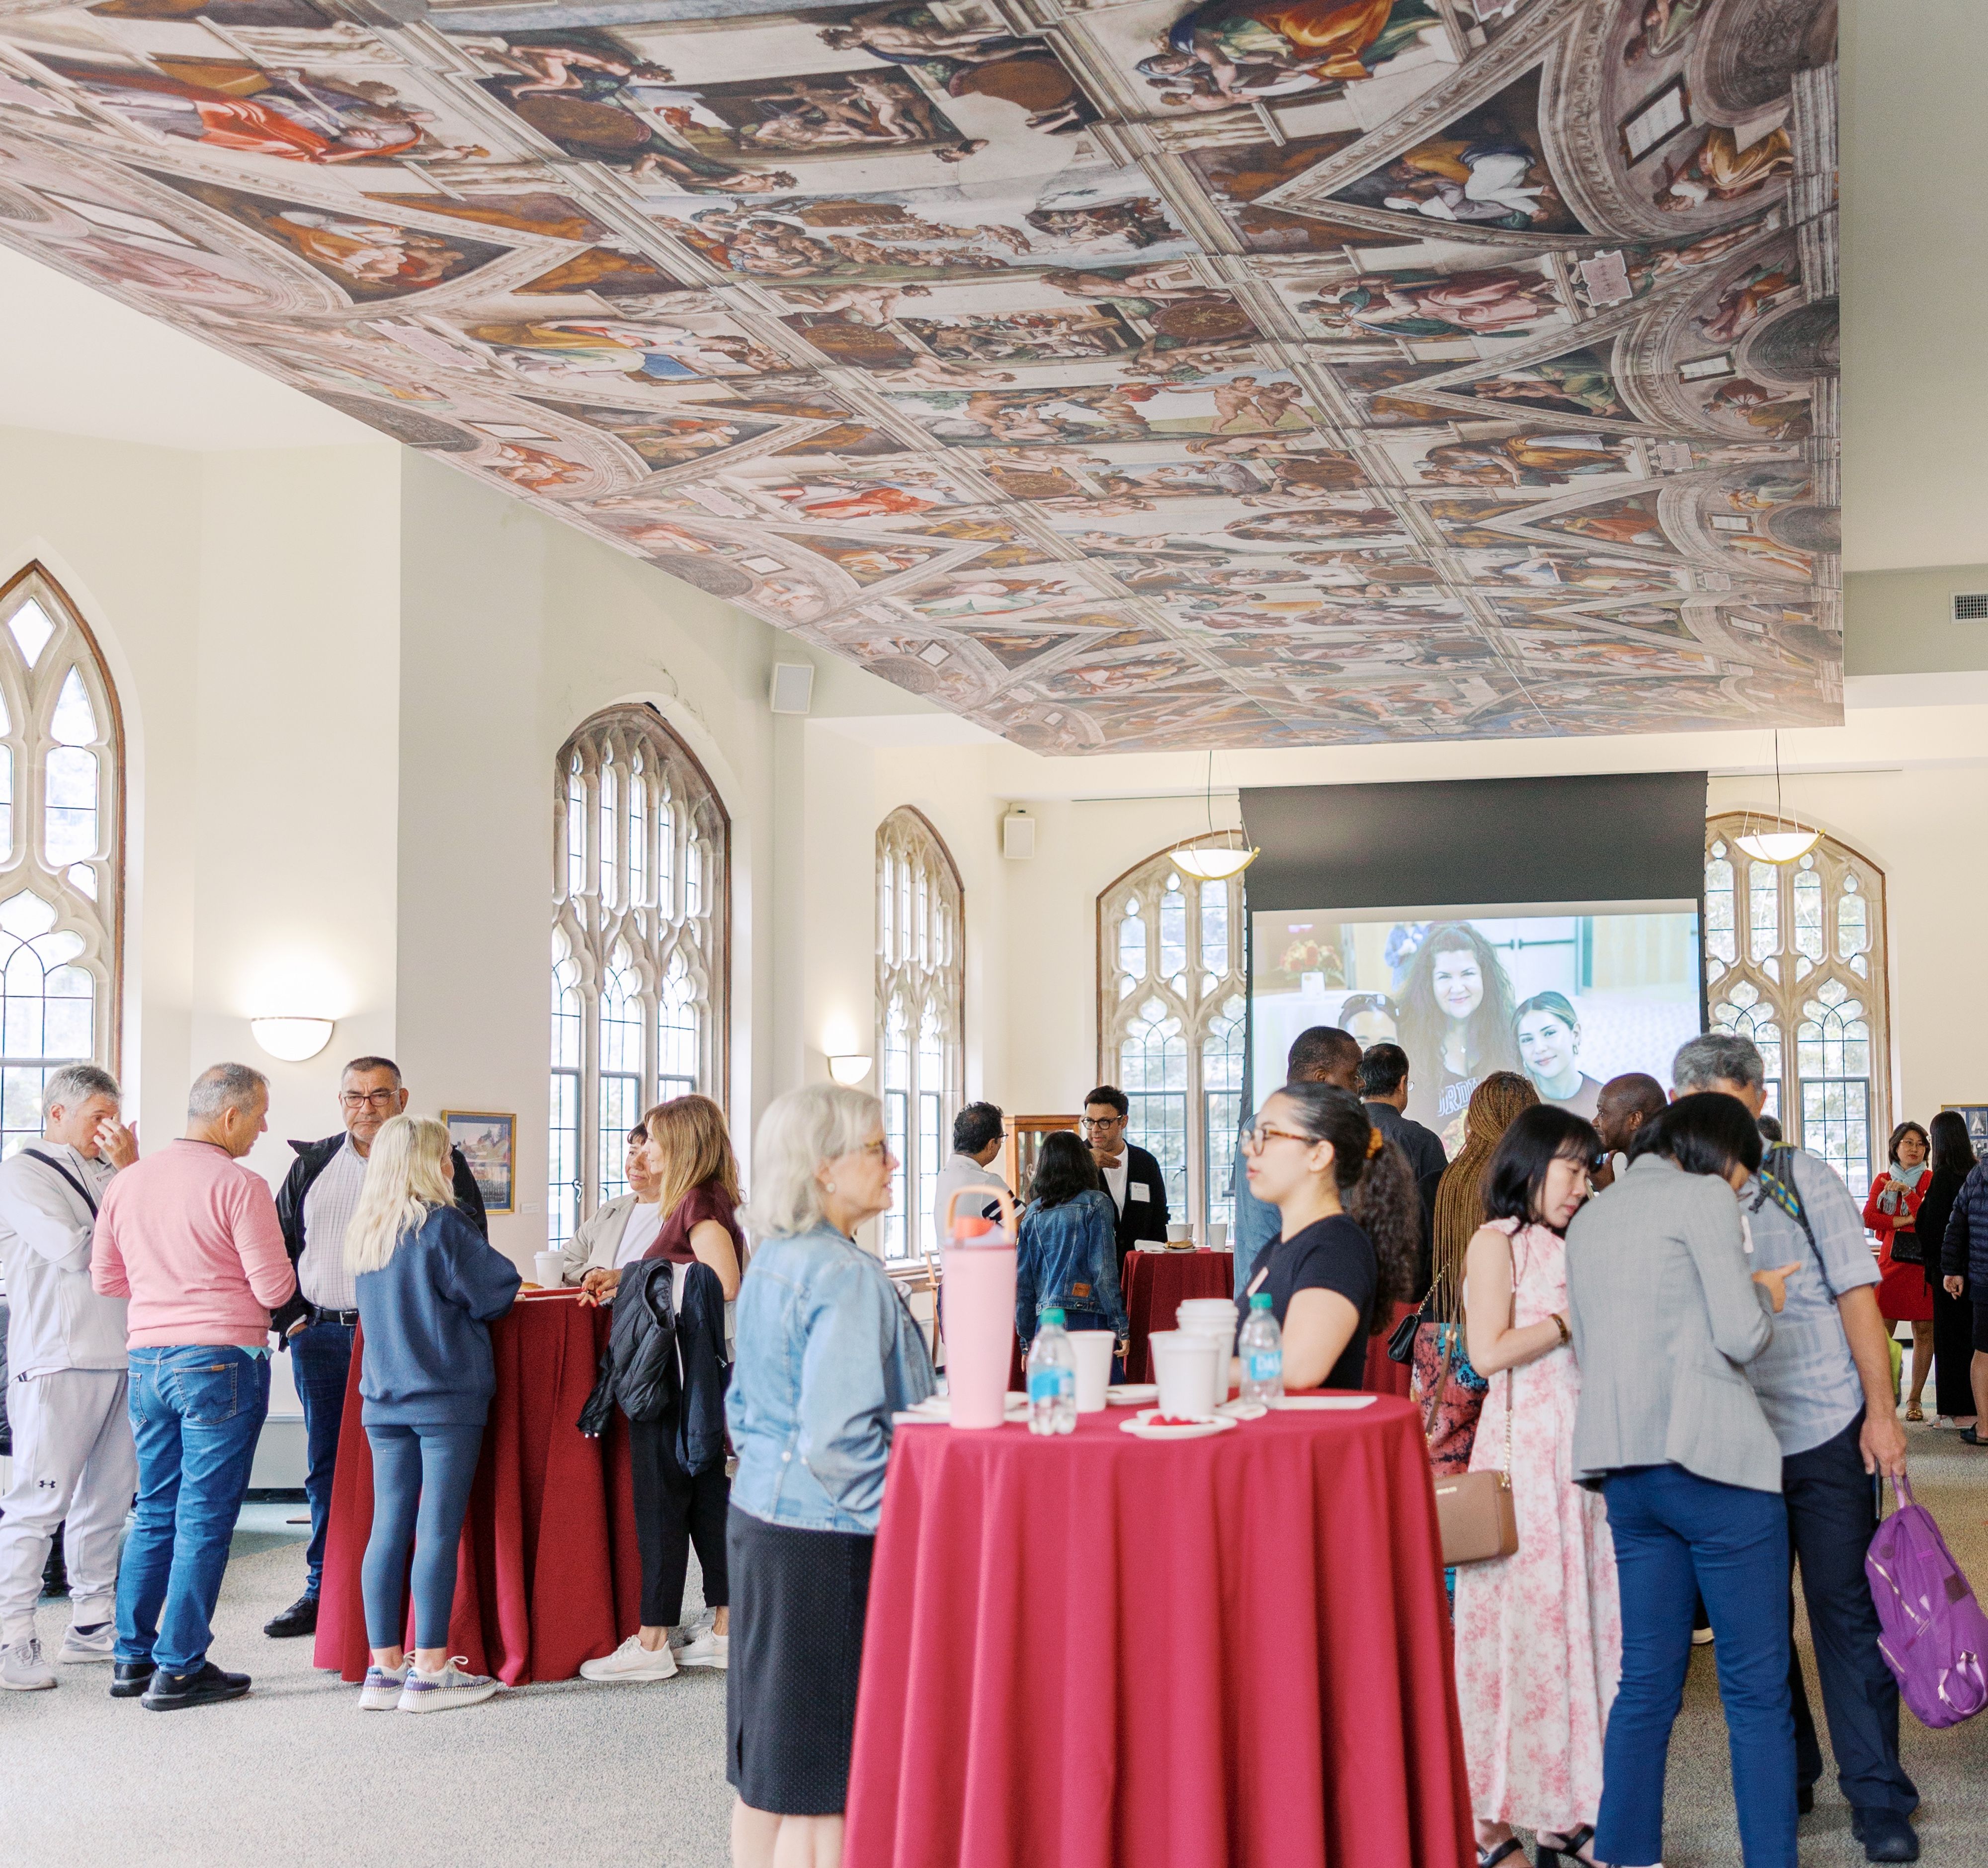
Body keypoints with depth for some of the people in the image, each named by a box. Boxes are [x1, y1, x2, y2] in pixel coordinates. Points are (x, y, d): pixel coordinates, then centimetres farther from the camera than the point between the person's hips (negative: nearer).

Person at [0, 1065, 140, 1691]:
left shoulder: (108, 1174, 19)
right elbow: (75, 1252, -13)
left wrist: (130, 1170, -3)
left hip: (121, 1356, 7)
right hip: (56, 1358, -7)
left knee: (107, 1499, 10)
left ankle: (92, 1626, 19)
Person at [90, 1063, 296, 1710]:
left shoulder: (128, 1181, 8)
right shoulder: (239, 1186, -12)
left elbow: (105, 1279, 14)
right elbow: (275, 1289, -12)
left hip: (147, 1360, 7)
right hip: (221, 1362, -6)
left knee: (155, 1511, 15)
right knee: (204, 1518, -1)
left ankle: (132, 1658, 19)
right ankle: (179, 1669, 2)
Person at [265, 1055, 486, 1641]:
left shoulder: (438, 1161, 4)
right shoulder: (312, 1164, 15)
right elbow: (279, 1243, 17)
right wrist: (289, 1314, 6)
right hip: (320, 1335, 4)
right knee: (326, 1466, 9)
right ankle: (324, 1590, 17)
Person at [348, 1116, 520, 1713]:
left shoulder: (364, 1233, 9)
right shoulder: (439, 1225, -12)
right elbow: (498, 1289, -8)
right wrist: (464, 1305, 12)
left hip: (384, 1400, 7)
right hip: (447, 1397, -7)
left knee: (388, 1529, 8)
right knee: (438, 1530, -3)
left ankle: (385, 1668, 11)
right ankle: (430, 1671, 0)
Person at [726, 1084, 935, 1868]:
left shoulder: (769, 1261, 11)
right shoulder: (846, 1275, -18)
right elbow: (837, 1438, -23)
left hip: (759, 1517, 9)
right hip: (829, 1543, -9)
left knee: (768, 1775, 14)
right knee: (826, 1785, -3)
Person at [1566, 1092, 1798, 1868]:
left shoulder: (1587, 1219, 18)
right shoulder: (1703, 1198, -4)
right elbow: (1742, 1337, -12)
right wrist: (1766, 1296, 10)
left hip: (1625, 1469, 7)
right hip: (1711, 1457, -7)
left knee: (1646, 1683, 11)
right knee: (1756, 1689, -1)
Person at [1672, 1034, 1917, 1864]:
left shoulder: (1802, 1181, -2)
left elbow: (1857, 1297, -2)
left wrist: (1882, 1412, -8)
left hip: (1825, 1429, -3)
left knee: (1847, 1610, 1)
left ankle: (1877, 1797, 8)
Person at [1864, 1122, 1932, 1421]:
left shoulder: (1930, 1180, 5)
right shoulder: (1883, 1180, 12)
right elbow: (1868, 1217, -1)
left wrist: (1907, 1192, -16)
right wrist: (1904, 1221, -11)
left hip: (1923, 1263, -1)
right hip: (1891, 1261, 1)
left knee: (1924, 1331, 1)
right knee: (1881, 1332, -4)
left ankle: (1914, 1399, 9)